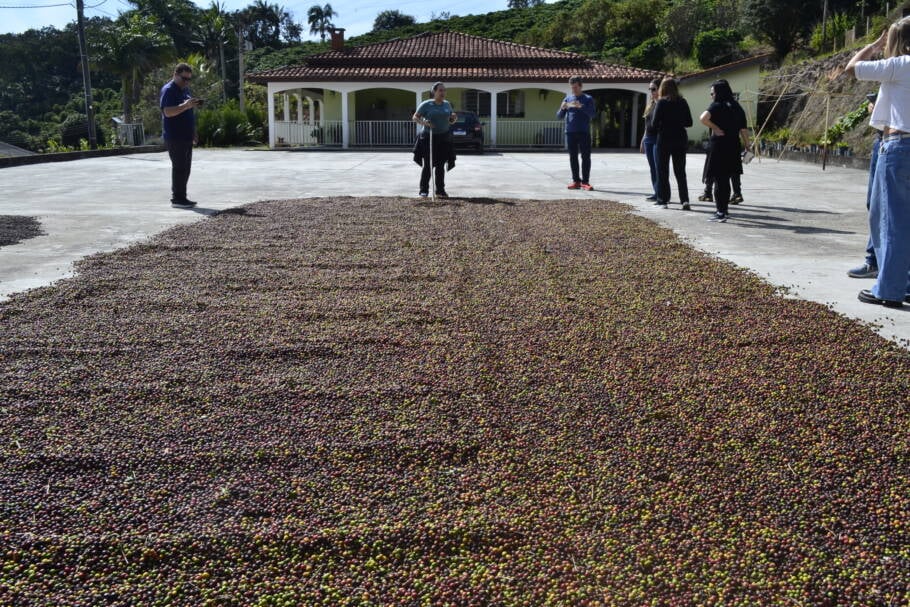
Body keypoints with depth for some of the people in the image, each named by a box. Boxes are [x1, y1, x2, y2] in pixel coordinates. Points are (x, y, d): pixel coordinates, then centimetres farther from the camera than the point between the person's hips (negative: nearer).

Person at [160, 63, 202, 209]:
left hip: (186, 136, 9)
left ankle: (181, 197, 16)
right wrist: (185, 105, -30)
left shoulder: (185, 90, 19)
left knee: (185, 168, 10)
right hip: (175, 137, -9)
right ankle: (177, 199, -7)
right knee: (179, 167, -10)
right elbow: (168, 112, -23)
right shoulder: (168, 90, -10)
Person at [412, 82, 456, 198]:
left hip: (443, 138, 4)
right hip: (428, 137, -4)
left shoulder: (447, 104, 9)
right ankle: (424, 190, 4)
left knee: (440, 166, 5)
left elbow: (450, 121, 17)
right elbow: (414, 117, -4)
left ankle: (440, 190, 12)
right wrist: (423, 122, -23)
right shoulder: (426, 105, -5)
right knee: (428, 165, -4)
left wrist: (454, 118, -6)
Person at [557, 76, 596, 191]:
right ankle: (576, 181, 9)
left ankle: (585, 182, -2)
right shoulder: (567, 99, 11)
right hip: (570, 132, 3)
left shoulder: (588, 99, 3)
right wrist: (562, 108, -13)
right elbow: (559, 116, 10)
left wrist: (581, 107, -25)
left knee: (586, 157, -5)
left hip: (584, 132, -3)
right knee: (573, 157, 4)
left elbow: (592, 114, -10)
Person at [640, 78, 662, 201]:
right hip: (648, 139, 8)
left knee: (658, 168, -8)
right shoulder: (650, 104, 17)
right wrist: (643, 140, 20)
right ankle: (656, 193, 15)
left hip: (658, 139, -8)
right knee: (652, 168, 10)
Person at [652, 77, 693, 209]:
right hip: (680, 140, 3)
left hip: (664, 139, -3)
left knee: (662, 171, 8)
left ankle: (663, 200, 8)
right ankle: (685, 200, -4)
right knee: (680, 171, 8)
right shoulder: (683, 102, 2)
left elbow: (655, 123, -12)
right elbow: (689, 122, 5)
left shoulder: (661, 102, -9)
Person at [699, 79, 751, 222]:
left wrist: (714, 128, -13)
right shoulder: (737, 107, 11)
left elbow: (703, 118, -27)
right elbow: (744, 130, 9)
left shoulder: (717, 106, -8)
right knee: (726, 179, 18)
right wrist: (747, 146, 13)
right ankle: (724, 208, 27)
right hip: (733, 147, 6)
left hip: (719, 147, -6)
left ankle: (721, 212, -2)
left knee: (719, 179, -1)